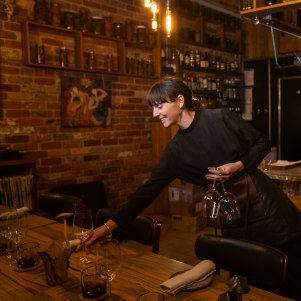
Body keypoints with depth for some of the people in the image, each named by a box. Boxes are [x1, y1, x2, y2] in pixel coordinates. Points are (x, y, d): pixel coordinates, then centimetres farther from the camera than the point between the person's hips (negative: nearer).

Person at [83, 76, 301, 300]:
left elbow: (262, 143, 1)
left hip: (264, 201, -2)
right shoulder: (175, 151, 0)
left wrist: (239, 166, -17)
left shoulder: (220, 118, -9)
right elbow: (149, 190, -3)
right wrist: (109, 226, -7)